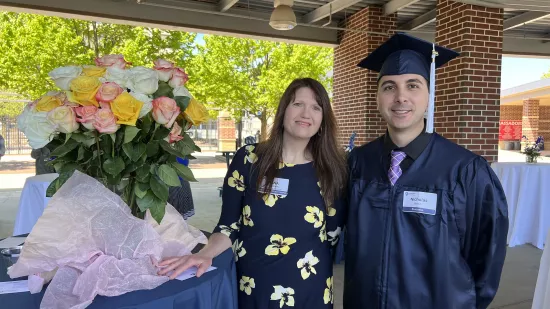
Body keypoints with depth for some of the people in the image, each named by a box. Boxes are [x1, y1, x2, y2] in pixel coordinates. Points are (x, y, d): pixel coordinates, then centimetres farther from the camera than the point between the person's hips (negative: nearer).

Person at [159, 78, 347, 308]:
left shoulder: (332, 168, -3)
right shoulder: (248, 159, -7)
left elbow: (335, 233, 3)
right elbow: (229, 223, -5)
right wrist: (206, 254, -19)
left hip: (311, 290, 1)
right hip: (252, 287, -1)